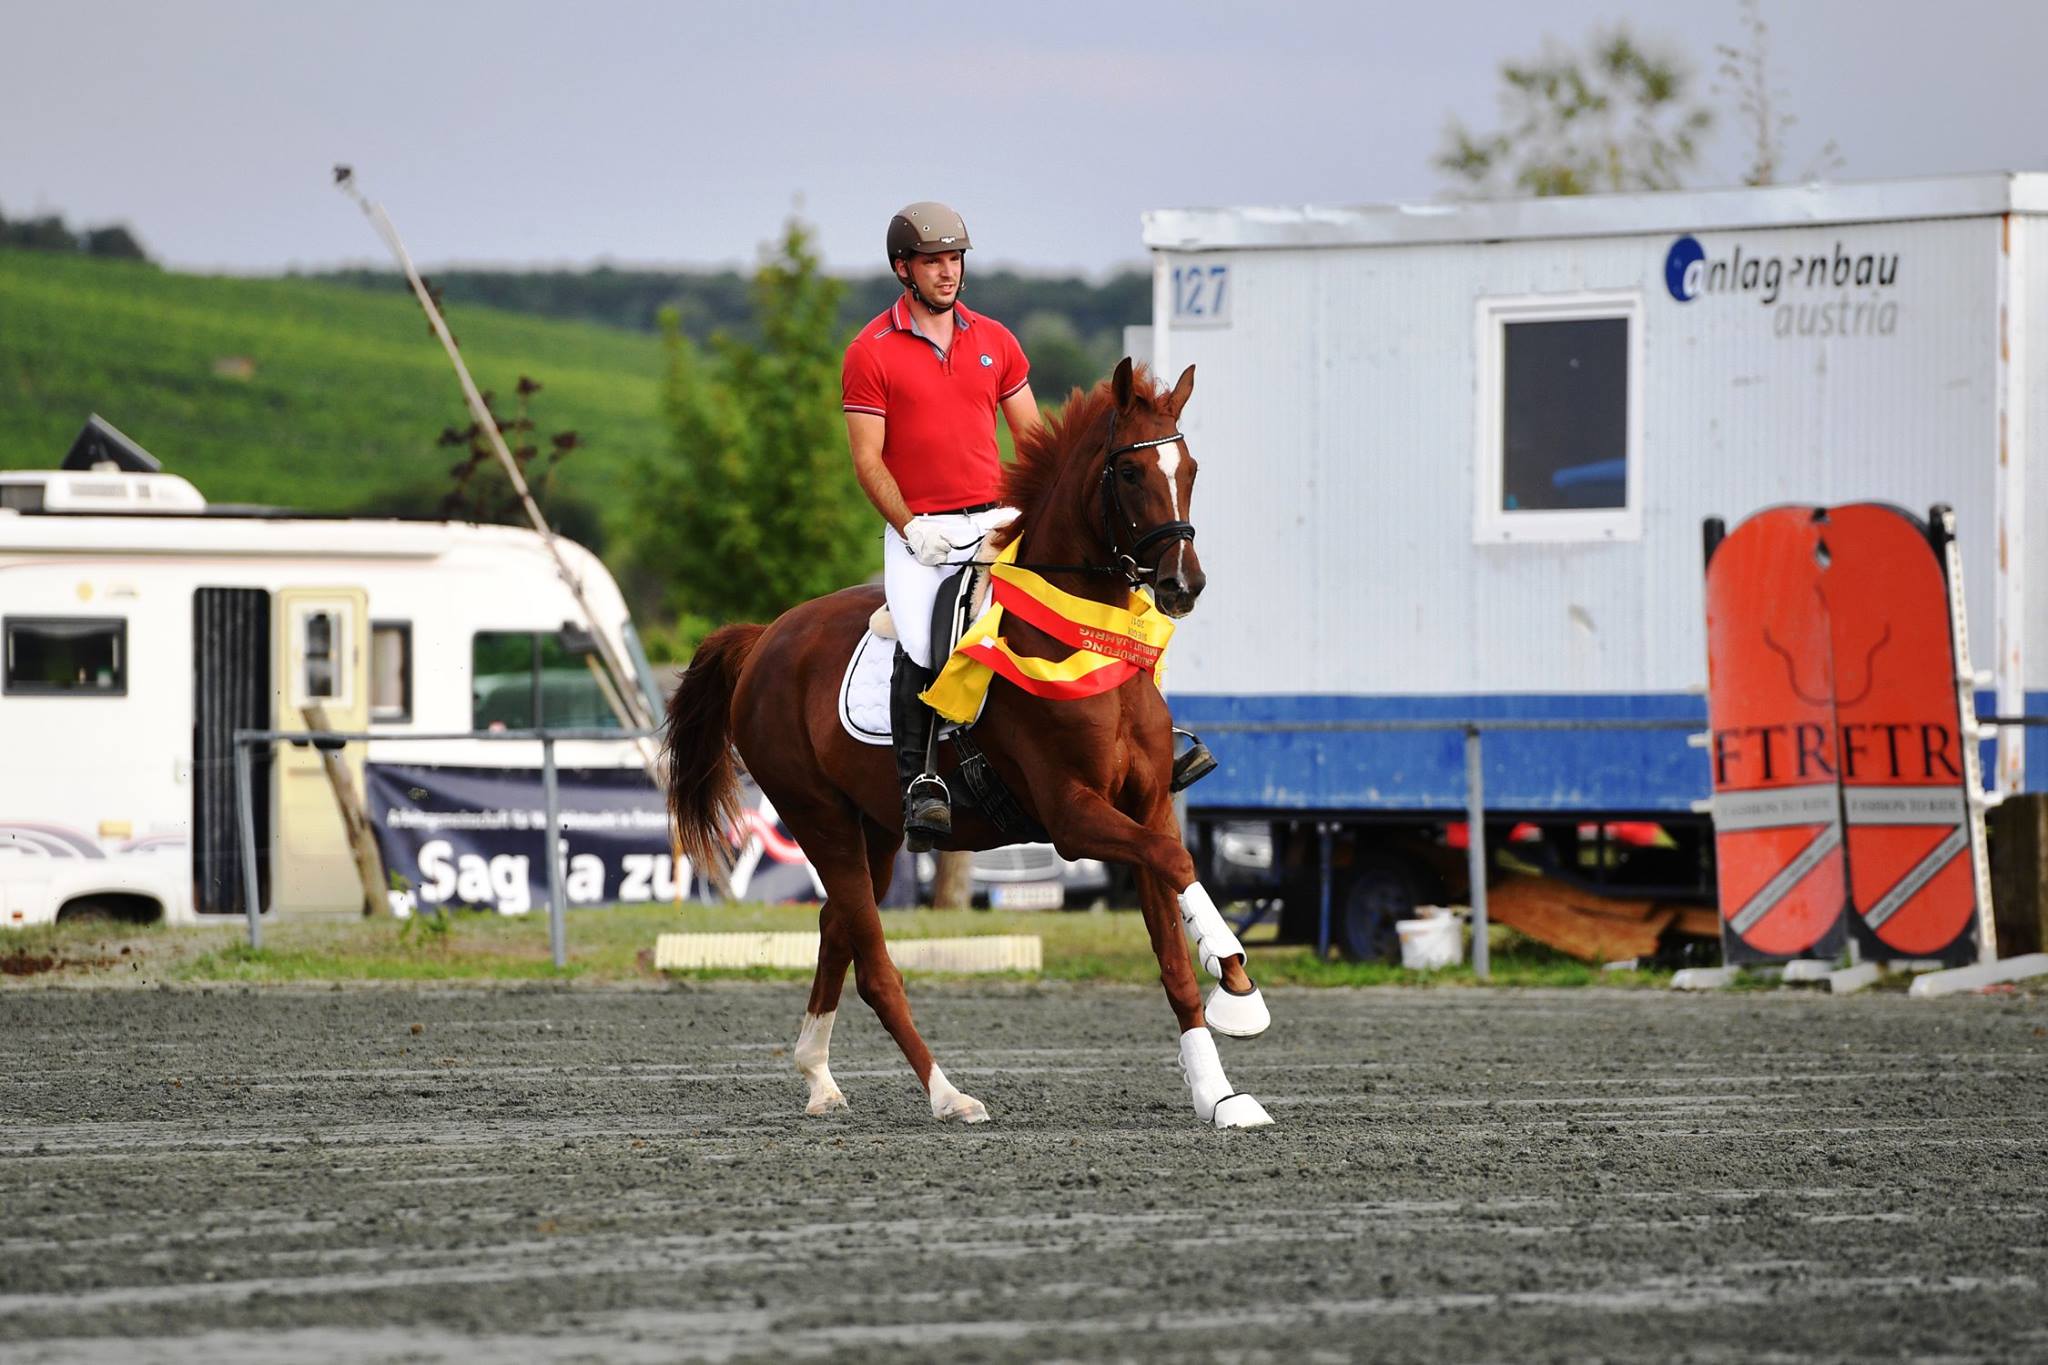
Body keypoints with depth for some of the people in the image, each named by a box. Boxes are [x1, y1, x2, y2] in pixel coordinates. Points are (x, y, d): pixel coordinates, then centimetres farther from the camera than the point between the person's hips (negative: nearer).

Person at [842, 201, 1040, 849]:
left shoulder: (994, 340, 13)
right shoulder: (871, 353, 2)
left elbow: (1031, 437, 15)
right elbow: (867, 460, -2)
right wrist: (911, 527, -14)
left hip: (994, 521, 3)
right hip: (918, 531, -3)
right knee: (919, 646, -24)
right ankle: (919, 782, -16)